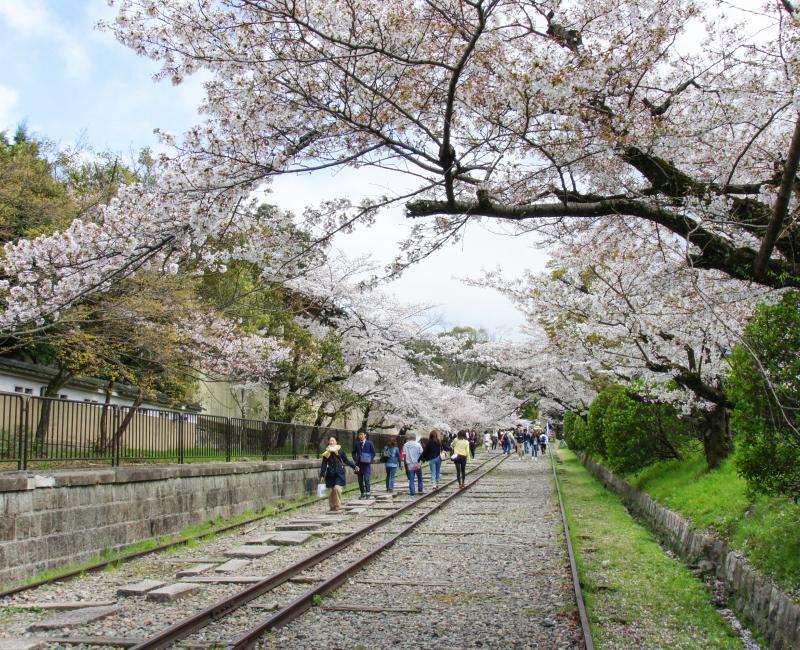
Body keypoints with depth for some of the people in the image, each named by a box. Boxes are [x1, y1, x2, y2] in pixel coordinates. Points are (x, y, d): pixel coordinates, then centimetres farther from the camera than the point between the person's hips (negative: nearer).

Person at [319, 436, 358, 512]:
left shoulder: (340, 450, 2)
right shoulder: (326, 453, 5)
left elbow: (346, 460, 8)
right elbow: (324, 464, 7)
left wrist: (354, 466, 0)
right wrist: (322, 475, 3)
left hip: (339, 473, -2)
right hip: (330, 474, 2)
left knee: (337, 488, -16)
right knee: (331, 490, 0)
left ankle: (337, 505, 0)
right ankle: (332, 506, 15)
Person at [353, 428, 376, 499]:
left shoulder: (369, 443, 0)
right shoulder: (356, 444, 7)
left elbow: (373, 453, 4)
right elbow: (354, 453, 16)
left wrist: (370, 460, -9)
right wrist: (355, 459, -1)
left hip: (367, 464, -3)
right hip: (359, 464, 3)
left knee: (366, 479, -14)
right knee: (360, 480, 5)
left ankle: (367, 493, -6)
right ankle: (363, 493, 16)